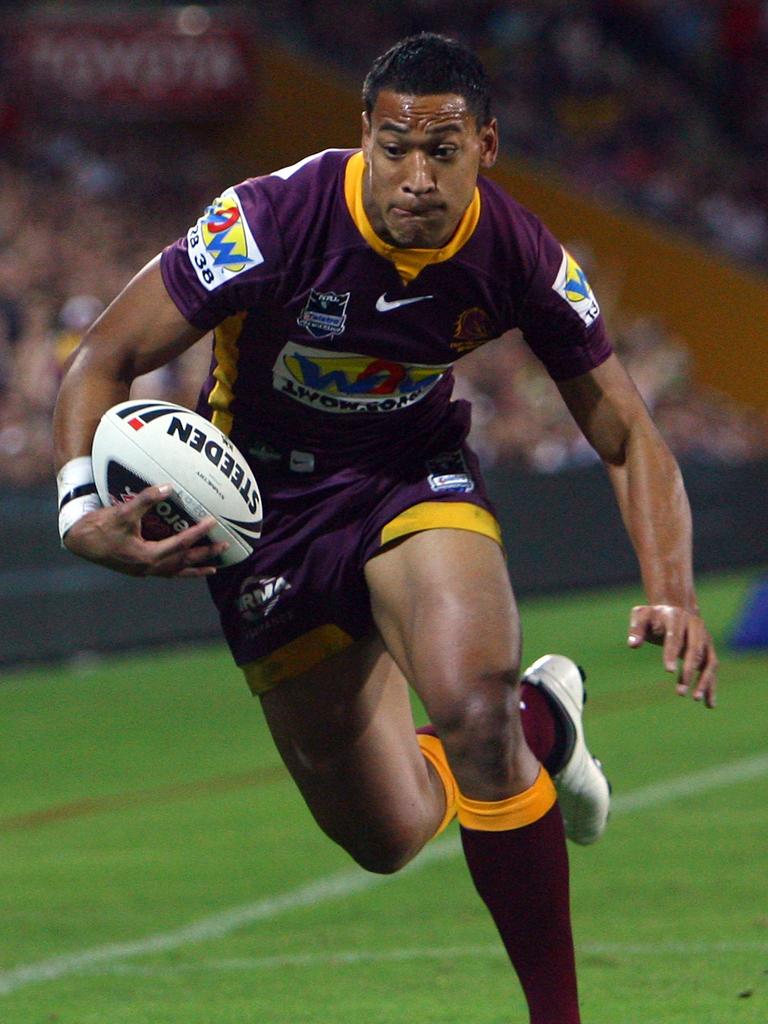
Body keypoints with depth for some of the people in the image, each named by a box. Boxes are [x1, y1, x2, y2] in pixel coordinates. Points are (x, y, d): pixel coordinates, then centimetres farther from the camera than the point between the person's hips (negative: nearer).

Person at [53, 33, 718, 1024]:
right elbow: (104, 359, -22)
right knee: (389, 839, 6)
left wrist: (671, 590, -26)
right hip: (264, 500, 0)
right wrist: (82, 511, -41)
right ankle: (540, 719, 40)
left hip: (416, 481, 0)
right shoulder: (277, 219, -28)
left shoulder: (518, 255, -19)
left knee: (474, 710, -32)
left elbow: (626, 436, -9)